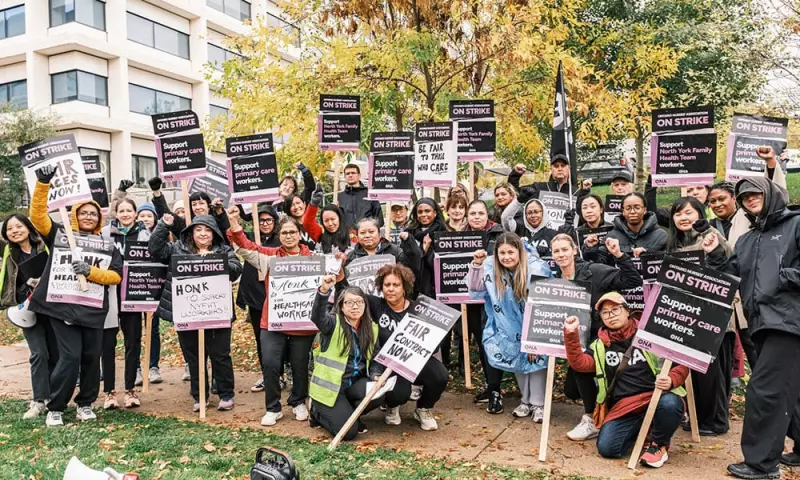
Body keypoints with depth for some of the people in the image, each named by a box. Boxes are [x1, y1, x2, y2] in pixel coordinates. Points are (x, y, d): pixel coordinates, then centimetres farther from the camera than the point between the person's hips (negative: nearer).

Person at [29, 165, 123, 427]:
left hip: (93, 310, 3)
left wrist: (90, 271, -16)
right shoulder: (61, 235, 7)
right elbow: (37, 214, -6)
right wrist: (43, 183, -15)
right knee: (70, 356, -7)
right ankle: (55, 407, 11)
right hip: (62, 306, -2)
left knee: (91, 357, 8)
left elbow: (116, 275, 0)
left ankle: (85, 403, 27)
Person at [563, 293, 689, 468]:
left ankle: (659, 445, -5)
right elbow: (579, 363, -3)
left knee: (669, 404, -37)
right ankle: (642, 429, 14)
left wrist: (671, 380, -19)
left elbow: (682, 364, 3)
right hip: (624, 406, 3)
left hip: (657, 397, -2)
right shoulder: (600, 345, 12)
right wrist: (571, 334, -15)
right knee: (606, 448, -18)